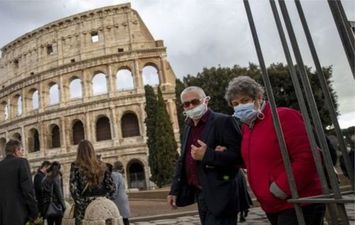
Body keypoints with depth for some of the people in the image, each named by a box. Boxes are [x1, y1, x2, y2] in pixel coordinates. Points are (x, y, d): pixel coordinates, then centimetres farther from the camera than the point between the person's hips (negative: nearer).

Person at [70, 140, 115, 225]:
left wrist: (81, 203, -1)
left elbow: (73, 188, -9)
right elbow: (111, 187, 3)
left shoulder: (76, 166, -2)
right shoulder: (102, 166, 6)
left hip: (85, 206, -3)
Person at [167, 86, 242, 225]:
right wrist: (174, 190, 12)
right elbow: (182, 160, 16)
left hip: (218, 196, -7)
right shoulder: (188, 127, 12)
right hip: (200, 194, 7)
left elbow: (238, 155, -18)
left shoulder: (223, 121, -10)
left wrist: (207, 155, -26)